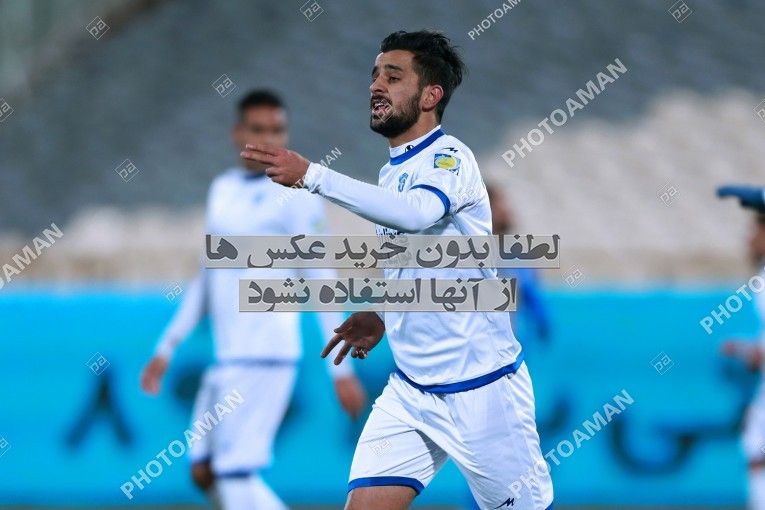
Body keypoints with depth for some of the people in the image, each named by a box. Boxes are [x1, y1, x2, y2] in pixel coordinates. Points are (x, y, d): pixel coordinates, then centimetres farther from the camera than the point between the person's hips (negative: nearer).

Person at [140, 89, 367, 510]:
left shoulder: (295, 195, -6)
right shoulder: (223, 189, 15)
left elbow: (322, 282, -9)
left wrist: (342, 370, -13)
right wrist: (167, 348, 22)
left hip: (265, 353, -8)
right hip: (225, 354, 8)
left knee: (235, 473, -12)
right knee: (205, 471, 8)